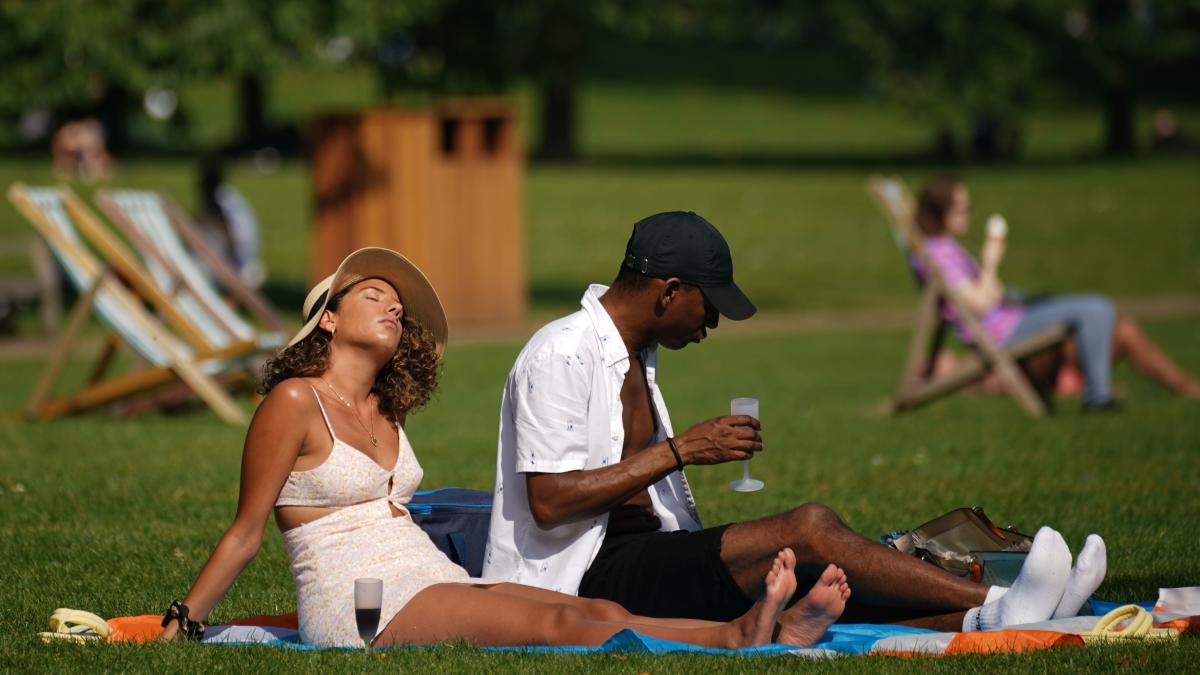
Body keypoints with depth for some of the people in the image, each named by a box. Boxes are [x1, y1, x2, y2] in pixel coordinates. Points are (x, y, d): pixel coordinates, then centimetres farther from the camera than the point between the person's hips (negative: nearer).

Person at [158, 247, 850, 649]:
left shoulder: (386, 415, 22)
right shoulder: (295, 402, -1)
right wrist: (182, 625, -2)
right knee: (560, 623, -27)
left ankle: (768, 628, -39)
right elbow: (246, 533, 1)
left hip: (436, 583, 8)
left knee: (598, 612, -18)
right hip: (361, 605, -8)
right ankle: (745, 640, -46)